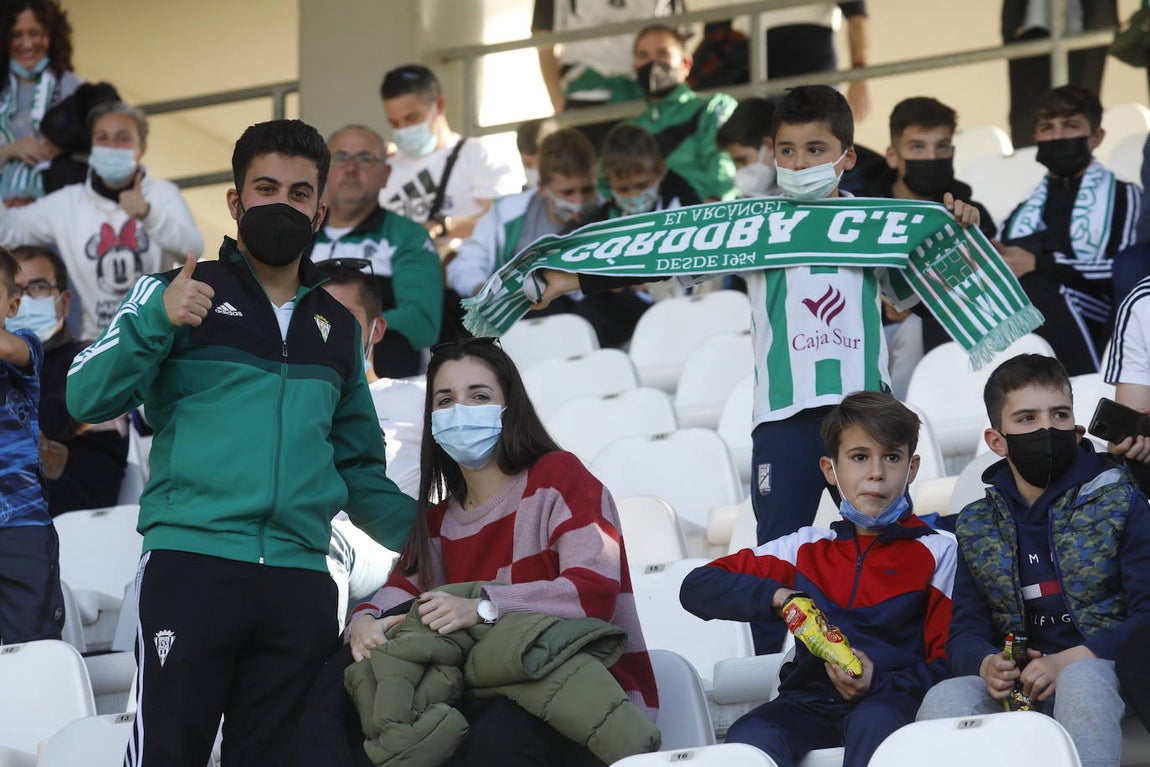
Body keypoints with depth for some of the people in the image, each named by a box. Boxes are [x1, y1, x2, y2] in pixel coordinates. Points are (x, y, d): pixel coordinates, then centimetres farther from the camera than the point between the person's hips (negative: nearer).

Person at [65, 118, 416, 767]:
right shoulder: (177, 294, 8)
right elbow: (89, 398, -3)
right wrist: (156, 321, -18)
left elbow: (359, 465, 26)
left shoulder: (339, 328, 22)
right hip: (190, 566, -4)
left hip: (301, 585, 4)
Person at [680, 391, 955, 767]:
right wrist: (775, 597, -6)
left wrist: (878, 684, -15)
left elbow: (946, 664, 4)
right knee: (748, 736, -31)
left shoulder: (936, 552, 8)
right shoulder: (807, 548, 15)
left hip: (890, 698, -2)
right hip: (811, 702, 3)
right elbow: (697, 588, 12)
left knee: (873, 721, -39)